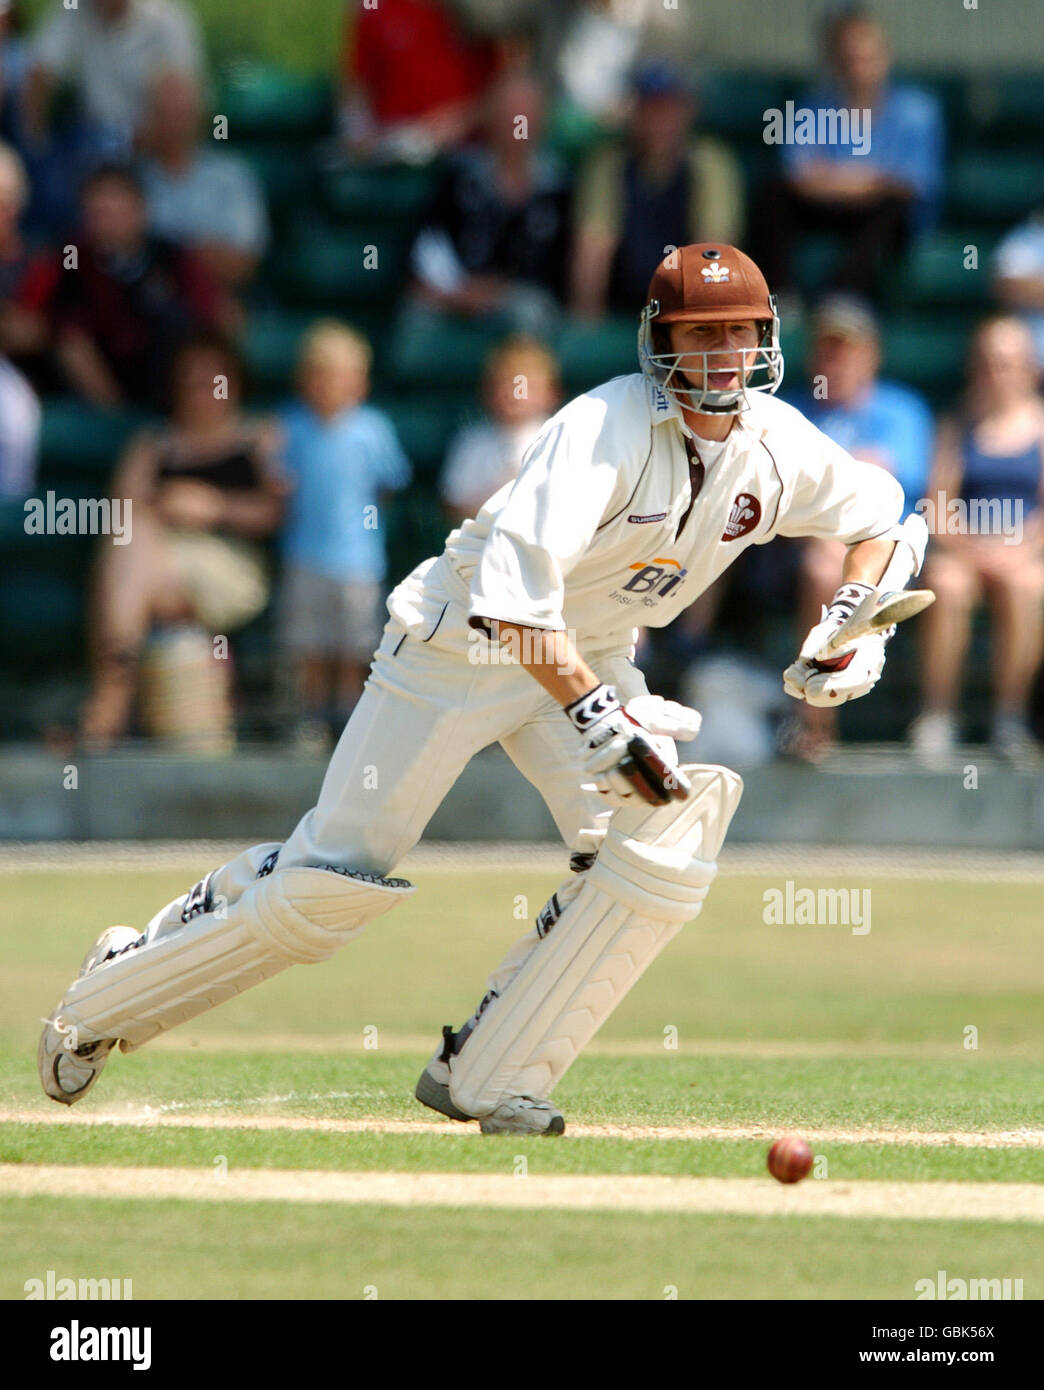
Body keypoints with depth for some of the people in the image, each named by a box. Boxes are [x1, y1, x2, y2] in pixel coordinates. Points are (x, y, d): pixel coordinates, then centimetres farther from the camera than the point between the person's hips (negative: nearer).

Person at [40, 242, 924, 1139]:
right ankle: (104, 1002, 16)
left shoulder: (779, 445, -8)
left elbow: (878, 518, 12)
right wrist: (594, 712, -45)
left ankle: (488, 1075, -8)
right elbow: (515, 579, -40)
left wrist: (850, 624, -6)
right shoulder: (608, 427, -29)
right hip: (464, 639, -6)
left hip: (590, 654, 6)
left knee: (664, 844, -17)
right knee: (334, 878, -5)